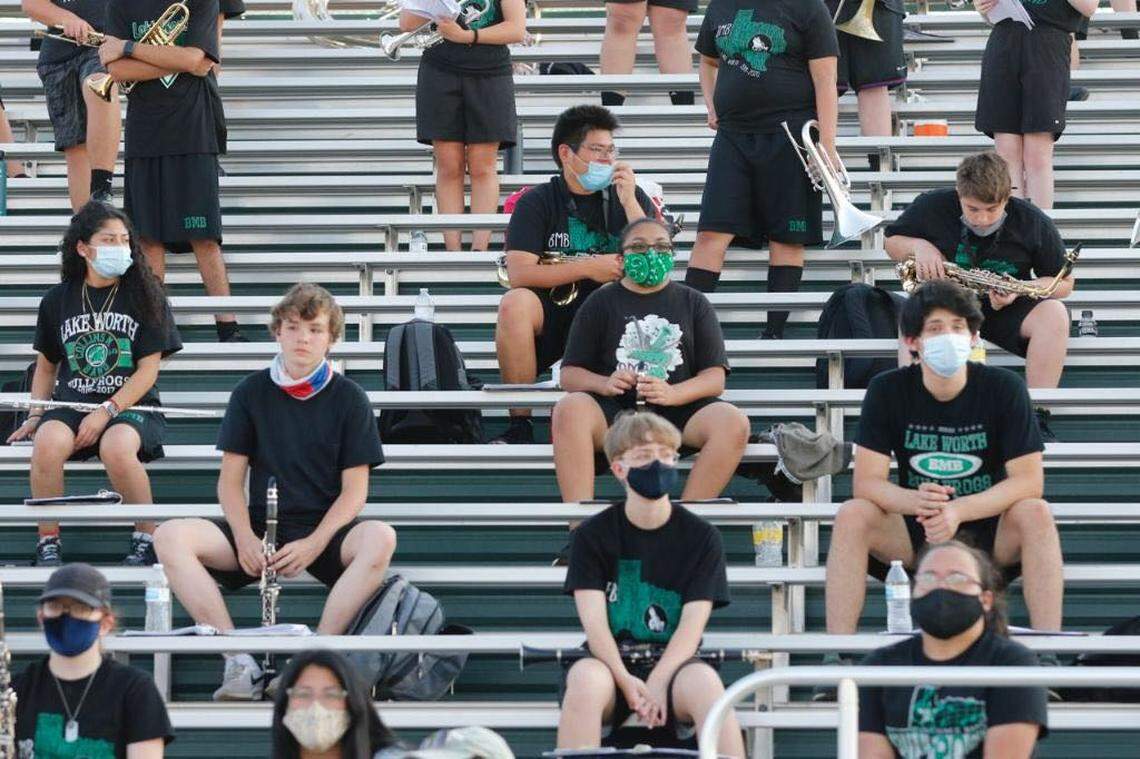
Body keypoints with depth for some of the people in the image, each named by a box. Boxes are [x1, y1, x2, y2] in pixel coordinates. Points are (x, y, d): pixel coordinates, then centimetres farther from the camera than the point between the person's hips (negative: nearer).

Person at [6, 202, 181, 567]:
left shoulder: (144, 296, 4)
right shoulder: (58, 300, 12)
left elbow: (148, 370, -2)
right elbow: (46, 366, 24)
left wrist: (106, 411, -14)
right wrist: (36, 415, 8)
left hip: (130, 404, -2)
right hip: (71, 401, 2)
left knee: (117, 447, -38)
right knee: (47, 442, -33)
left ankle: (146, 539, -17)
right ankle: (48, 543, -19)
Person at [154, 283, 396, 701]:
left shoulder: (348, 398, 4)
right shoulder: (251, 393, 8)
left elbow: (354, 490, -1)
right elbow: (231, 480, 6)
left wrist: (313, 544, -17)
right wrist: (245, 538, -14)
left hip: (324, 531, -2)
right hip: (261, 529, 2)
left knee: (379, 539, -36)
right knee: (171, 537, -24)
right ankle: (240, 662, -32)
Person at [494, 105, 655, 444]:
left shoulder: (631, 197, 9)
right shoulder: (538, 202, 3)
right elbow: (519, 274, -10)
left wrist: (629, 203, -11)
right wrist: (589, 268, -13)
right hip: (551, 311, -1)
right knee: (515, 303, -33)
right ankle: (520, 425, -25)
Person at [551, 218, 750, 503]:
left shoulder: (693, 303, 17)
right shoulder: (601, 302, 16)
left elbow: (715, 378, 7)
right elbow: (569, 375, 10)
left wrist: (672, 393, -14)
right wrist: (604, 383, -13)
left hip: (679, 409, 1)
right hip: (614, 410, -1)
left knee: (733, 422, -30)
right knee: (569, 410, -34)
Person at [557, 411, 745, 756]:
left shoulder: (701, 537, 4)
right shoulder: (592, 535, 5)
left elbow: (692, 624, -5)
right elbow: (594, 621, -5)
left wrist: (655, 685, -21)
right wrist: (626, 682, -22)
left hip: (672, 664, 0)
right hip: (612, 662, 0)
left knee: (704, 681, -35)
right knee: (585, 677, -35)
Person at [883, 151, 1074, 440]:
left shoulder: (1034, 223, -6)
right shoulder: (931, 207, -5)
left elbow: (1064, 283, 3)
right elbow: (891, 242, 13)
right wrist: (918, 246, -12)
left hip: (1007, 309, 1)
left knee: (1054, 314, -32)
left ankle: (1036, 417, -32)